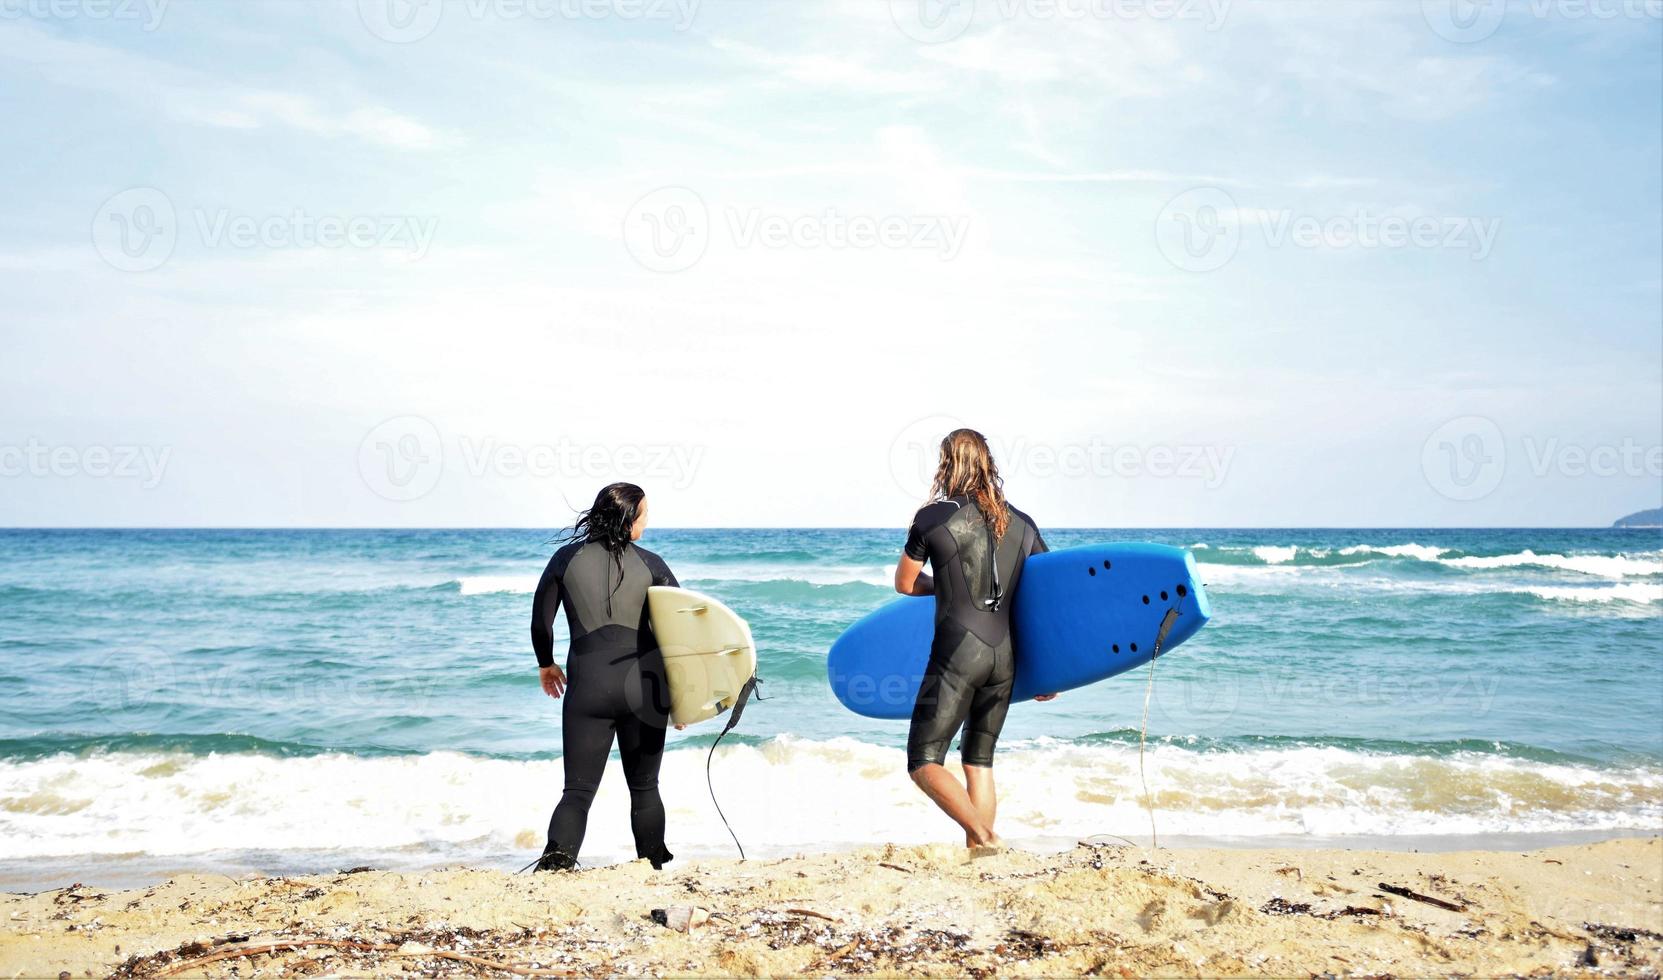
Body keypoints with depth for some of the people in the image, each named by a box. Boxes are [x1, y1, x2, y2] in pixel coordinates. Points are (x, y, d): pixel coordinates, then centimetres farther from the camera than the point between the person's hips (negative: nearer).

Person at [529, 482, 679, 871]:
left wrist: (546, 664, 28)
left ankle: (555, 861, -18)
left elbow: (540, 623, 9)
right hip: (643, 686, 0)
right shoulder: (649, 563, 0)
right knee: (644, 787, 15)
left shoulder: (566, 559, 3)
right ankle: (651, 866, 20)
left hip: (587, 686, 0)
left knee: (578, 789, 3)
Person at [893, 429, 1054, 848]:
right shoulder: (1023, 524, 11)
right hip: (1005, 656, 6)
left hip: (958, 652, -5)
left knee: (924, 763, -1)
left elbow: (905, 584, 10)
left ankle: (986, 838, -18)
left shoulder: (933, 518, -2)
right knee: (979, 761, 16)